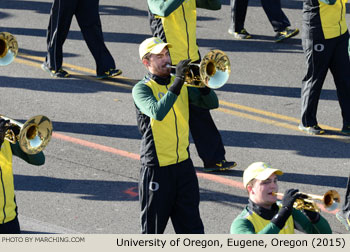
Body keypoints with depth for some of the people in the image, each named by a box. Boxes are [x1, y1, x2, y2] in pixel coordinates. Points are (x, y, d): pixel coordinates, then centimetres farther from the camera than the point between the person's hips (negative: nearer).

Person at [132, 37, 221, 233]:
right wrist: (177, 83, -29)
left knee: (192, 224, 8)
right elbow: (157, 112, -27)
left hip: (183, 163, 5)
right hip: (157, 166, -5)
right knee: (153, 228, 6)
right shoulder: (142, 89, -8)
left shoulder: (181, 84, 10)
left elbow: (212, 104, 6)